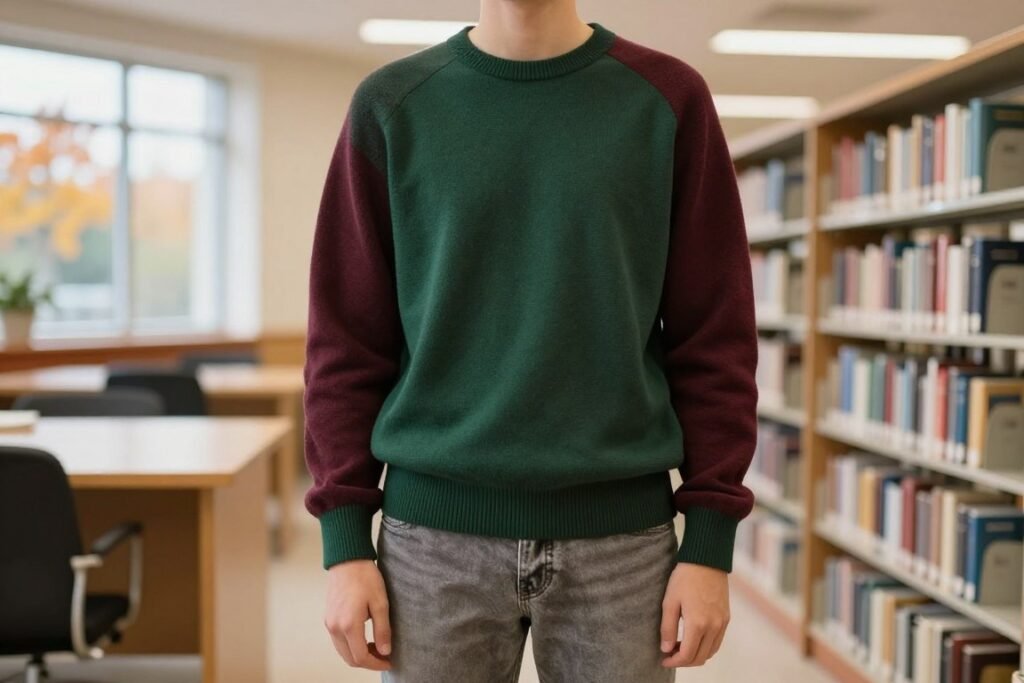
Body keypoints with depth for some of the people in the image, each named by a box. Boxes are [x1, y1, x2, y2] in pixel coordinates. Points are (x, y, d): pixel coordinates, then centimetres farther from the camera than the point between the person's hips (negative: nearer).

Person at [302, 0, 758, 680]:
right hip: (434, 533, 1)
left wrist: (711, 543, -3)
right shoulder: (391, 105, 2)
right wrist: (345, 541, -2)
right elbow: (347, 340, 2)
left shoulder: (668, 99, 1)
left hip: (622, 537, 0)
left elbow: (715, 338, 0)